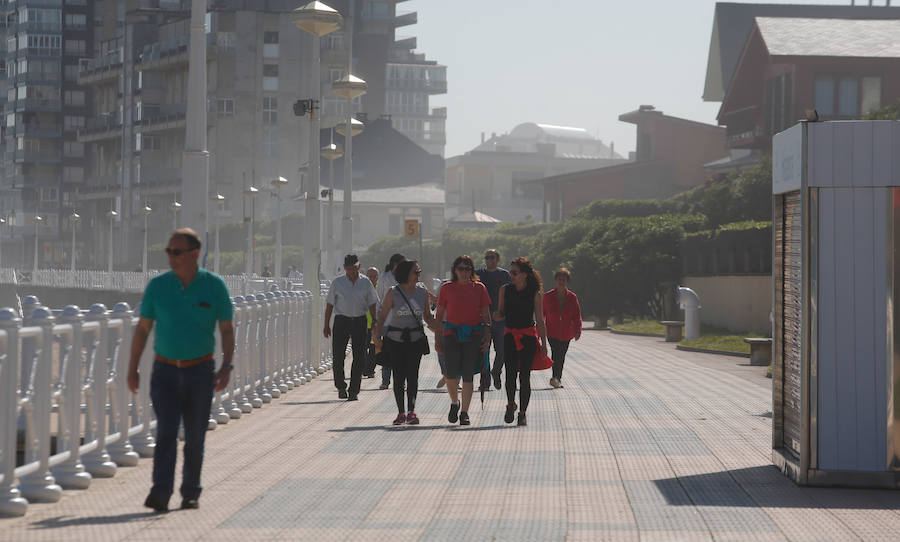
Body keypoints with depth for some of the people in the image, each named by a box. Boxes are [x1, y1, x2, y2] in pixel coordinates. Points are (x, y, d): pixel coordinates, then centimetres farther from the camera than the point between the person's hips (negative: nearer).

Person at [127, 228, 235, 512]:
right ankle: (160, 494, -20)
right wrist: (132, 369, 2)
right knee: (166, 431, -13)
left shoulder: (214, 286, -4)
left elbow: (227, 330, -2)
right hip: (165, 371, 0)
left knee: (195, 436, 6)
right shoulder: (157, 285, -1)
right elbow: (142, 329, 5)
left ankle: (191, 493, 19)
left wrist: (226, 366, -13)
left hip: (200, 371, 0)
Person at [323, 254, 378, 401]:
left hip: (359, 321, 1)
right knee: (338, 356, -6)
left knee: (359, 358, -2)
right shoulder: (337, 283, 2)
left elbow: (371, 305, 10)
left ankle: (354, 390, 6)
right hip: (341, 321, -1)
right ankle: (341, 387, 13)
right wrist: (326, 325, 1)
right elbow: (329, 305, 5)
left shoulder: (365, 283, 5)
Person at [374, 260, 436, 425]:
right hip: (395, 339, -1)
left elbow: (427, 317, 12)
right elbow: (382, 316, -1)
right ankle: (401, 413, 9)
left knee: (412, 374, -10)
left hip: (416, 339, 1)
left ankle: (411, 412, -12)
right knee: (398, 376, 0)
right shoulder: (393, 293, -4)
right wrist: (377, 336, -11)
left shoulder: (422, 291, 3)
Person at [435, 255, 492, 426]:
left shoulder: (479, 288, 7)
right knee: (451, 373, -14)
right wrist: (437, 339, 5)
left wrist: (487, 337, -2)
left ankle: (464, 412, 8)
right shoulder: (447, 288, 7)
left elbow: (486, 315, 8)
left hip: (473, 335, 0)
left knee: (468, 375, -1)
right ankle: (454, 402, 14)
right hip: (451, 334, 0)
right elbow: (439, 316, 10)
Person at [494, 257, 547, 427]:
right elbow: (502, 312, 14)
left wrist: (544, 343, -2)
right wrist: (497, 315, -10)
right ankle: (510, 405, 19)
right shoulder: (505, 290, 4)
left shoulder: (535, 294, -3)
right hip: (510, 335, 2)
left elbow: (540, 321, 0)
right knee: (510, 374, -7)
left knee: (524, 376, -2)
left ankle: (522, 413, 8)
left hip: (528, 336, -2)